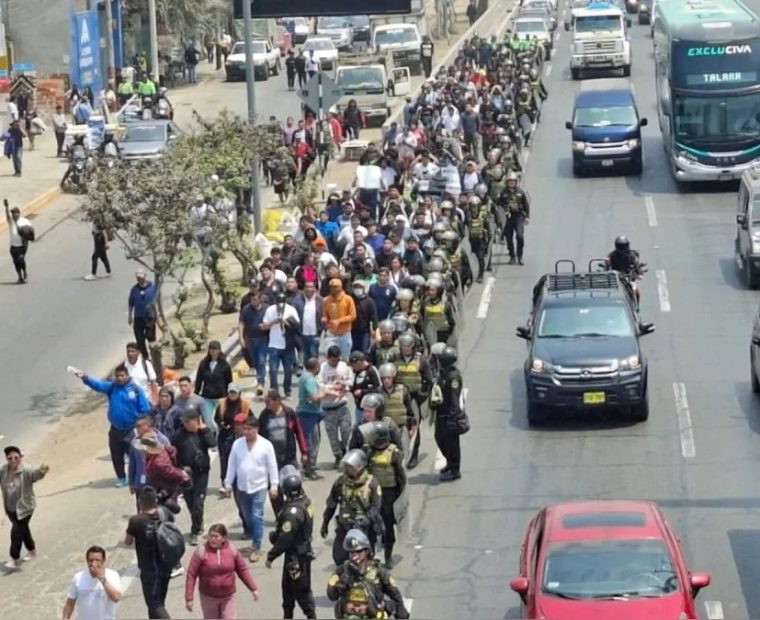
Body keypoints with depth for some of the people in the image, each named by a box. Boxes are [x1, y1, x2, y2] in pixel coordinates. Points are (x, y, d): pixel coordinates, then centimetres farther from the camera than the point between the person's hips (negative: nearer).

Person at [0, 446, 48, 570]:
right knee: (23, 529, 22)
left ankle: (15, 559, 4)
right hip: (10, 508, 6)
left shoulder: (26, 471, -24)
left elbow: (35, 474, -45)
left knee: (16, 532, -10)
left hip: (24, 508, -6)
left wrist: (41, 472, -67)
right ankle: (32, 550, 43)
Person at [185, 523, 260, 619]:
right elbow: (191, 575, -11)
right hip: (209, 597, -1)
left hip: (229, 597, 1)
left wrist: (254, 589, 4)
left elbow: (242, 570, 5)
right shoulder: (202, 552, -14)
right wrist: (189, 598, -12)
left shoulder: (232, 550, -7)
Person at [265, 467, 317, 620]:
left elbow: (285, 539, -27)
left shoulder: (293, 511, -30)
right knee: (288, 586, 22)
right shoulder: (305, 501, -1)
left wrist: (271, 556, -16)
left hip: (296, 556, -10)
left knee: (301, 590, 4)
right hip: (303, 549, 10)